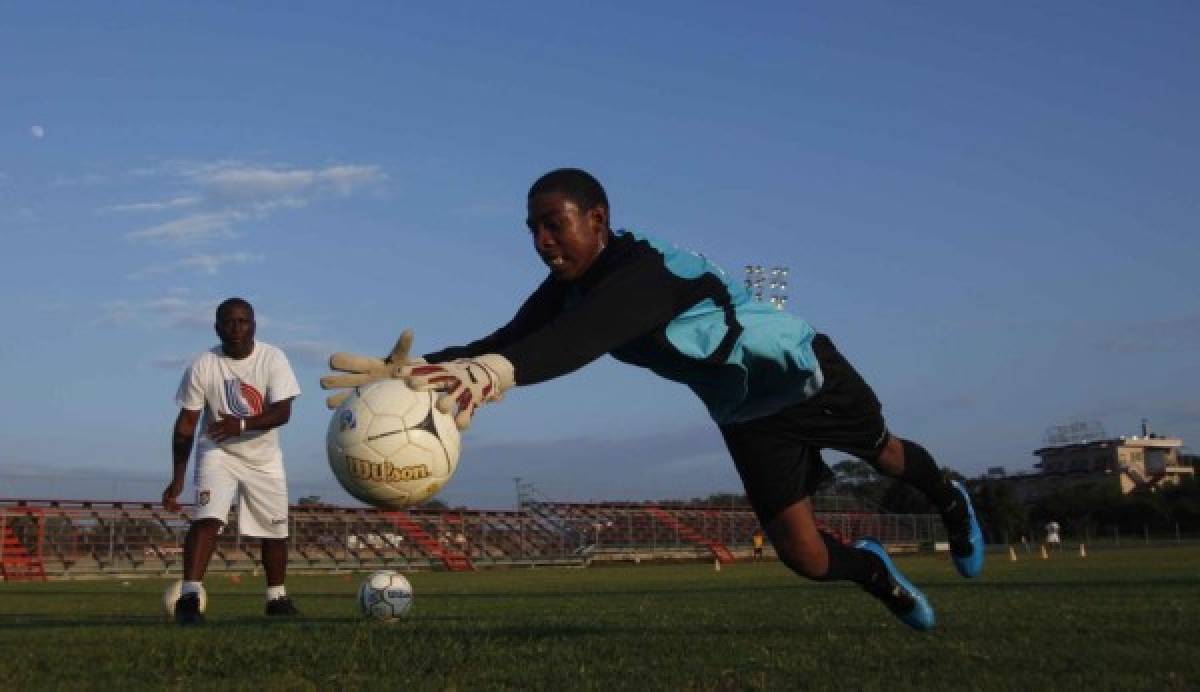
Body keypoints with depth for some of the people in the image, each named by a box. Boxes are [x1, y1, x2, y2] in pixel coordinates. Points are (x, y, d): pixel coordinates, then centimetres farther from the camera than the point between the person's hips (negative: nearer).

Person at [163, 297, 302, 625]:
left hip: (264, 457, 2)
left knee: (276, 530, 9)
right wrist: (178, 478, -13)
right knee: (207, 519, -23)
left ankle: (277, 597, 28)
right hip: (217, 453, -2)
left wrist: (243, 424, -42)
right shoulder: (203, 365, -15)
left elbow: (283, 412, -23)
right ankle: (189, 596, -25)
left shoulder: (272, 358, -15)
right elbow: (186, 422, -11)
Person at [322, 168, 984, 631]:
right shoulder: (565, 291, -15)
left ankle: (950, 500, 59)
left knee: (880, 452, 24)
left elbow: (588, 337, -59)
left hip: (804, 373, -5)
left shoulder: (649, 270, -39)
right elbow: (507, 341, -30)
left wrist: (496, 373, -76)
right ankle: (875, 572, 34)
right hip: (743, 412, 5)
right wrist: (418, 368, -49)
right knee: (800, 554, 0)